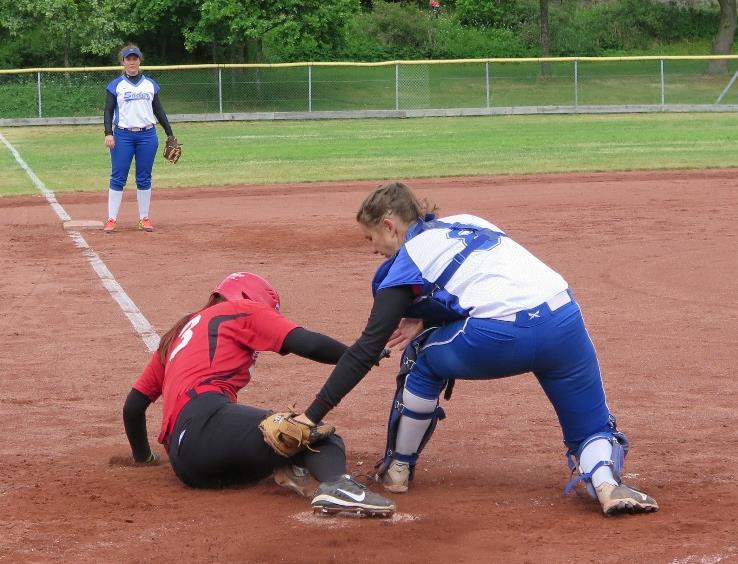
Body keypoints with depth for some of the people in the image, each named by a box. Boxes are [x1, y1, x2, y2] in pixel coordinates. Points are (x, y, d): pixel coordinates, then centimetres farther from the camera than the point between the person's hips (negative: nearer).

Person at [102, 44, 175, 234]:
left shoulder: (150, 84, 11)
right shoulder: (116, 85, 4)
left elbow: (159, 110, 15)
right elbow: (108, 111, 1)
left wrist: (170, 134, 12)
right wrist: (108, 133, -11)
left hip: (147, 135, 2)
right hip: (123, 135, -2)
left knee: (144, 179, 5)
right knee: (118, 178, -4)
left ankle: (144, 218, 11)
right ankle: (111, 219, -3)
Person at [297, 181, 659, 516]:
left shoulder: (408, 260, 11)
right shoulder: (466, 222, 29)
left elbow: (368, 348, 6)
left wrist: (313, 415, 7)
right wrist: (426, 320, 27)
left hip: (500, 337, -5)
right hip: (564, 321, 5)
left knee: (422, 357, 23)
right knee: (592, 430, 15)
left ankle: (397, 470, 27)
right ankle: (606, 483, -17)